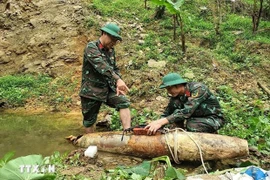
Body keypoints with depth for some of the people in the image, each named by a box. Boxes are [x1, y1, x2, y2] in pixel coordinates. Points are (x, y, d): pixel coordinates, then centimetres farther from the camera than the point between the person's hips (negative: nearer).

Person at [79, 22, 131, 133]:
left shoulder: (111, 50, 8)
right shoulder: (91, 47, -15)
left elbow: (115, 69, 15)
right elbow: (101, 66, -31)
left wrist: (118, 85, -3)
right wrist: (118, 80, -43)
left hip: (108, 88, 6)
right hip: (91, 91, -5)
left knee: (124, 103, -18)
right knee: (89, 120, 7)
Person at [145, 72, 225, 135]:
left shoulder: (198, 89, -27)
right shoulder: (176, 96, -7)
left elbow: (186, 111, -38)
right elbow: (166, 114, -7)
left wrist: (161, 122, -46)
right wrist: (155, 126, -27)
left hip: (214, 119, -5)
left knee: (190, 125, -33)